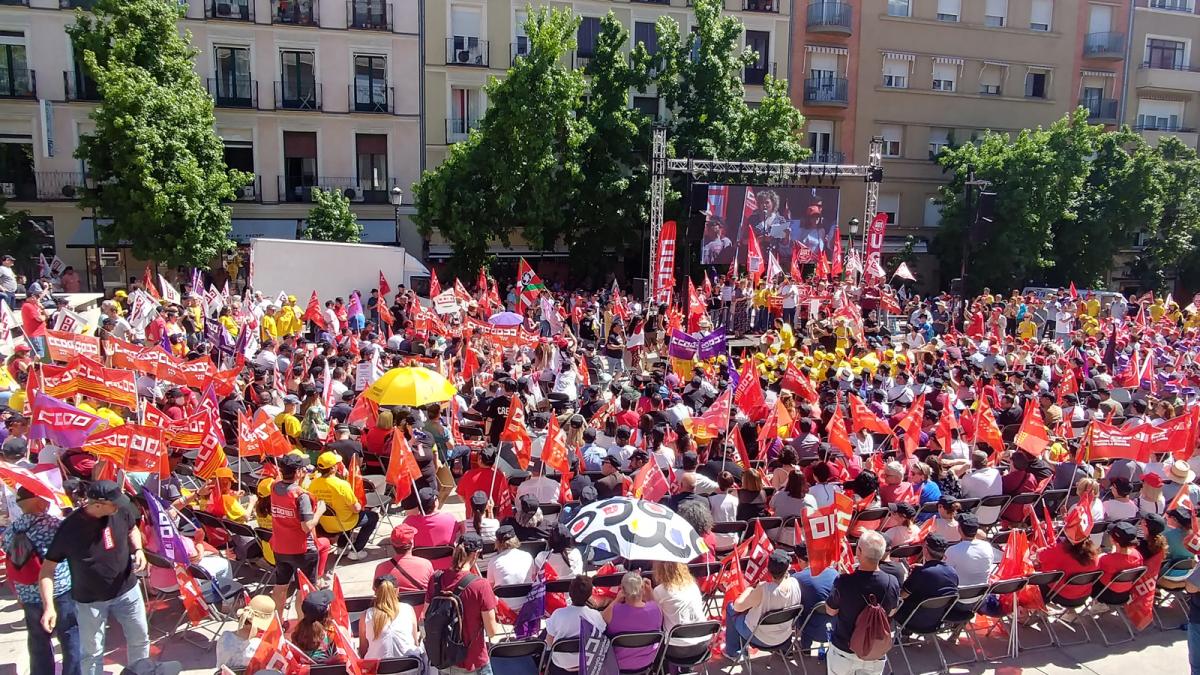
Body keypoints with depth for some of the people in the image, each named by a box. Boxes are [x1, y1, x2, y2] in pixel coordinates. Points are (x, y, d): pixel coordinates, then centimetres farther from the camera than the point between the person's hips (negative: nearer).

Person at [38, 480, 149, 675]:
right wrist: (49, 606, -25)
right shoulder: (70, 529, -25)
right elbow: (47, 570, -16)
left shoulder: (122, 511, -15)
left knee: (140, 639, 20)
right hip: (90, 601, -3)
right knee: (92, 653, 12)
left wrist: (138, 549, -10)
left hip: (127, 591, 4)